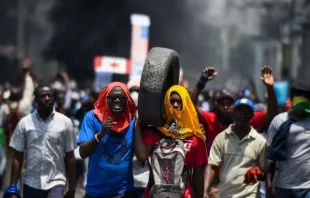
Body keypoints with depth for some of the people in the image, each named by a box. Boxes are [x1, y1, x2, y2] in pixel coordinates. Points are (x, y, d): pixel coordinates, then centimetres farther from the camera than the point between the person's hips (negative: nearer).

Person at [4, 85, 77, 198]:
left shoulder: (65, 122, -1)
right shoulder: (24, 123, 0)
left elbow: (70, 157, 3)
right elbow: (17, 157, 3)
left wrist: (72, 188, 2)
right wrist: (12, 188, -3)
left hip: (55, 183, -2)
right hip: (31, 184, 2)